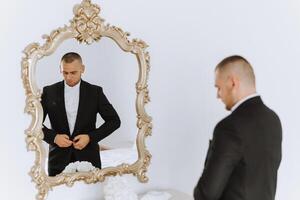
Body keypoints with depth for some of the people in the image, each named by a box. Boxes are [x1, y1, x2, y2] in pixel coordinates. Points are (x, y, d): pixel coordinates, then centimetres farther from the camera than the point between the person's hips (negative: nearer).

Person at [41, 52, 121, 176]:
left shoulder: (95, 92, 1)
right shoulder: (49, 92, 3)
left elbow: (114, 120, 3)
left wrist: (91, 137, -9)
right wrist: (53, 137, -10)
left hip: (88, 158, 0)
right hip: (58, 160, 1)